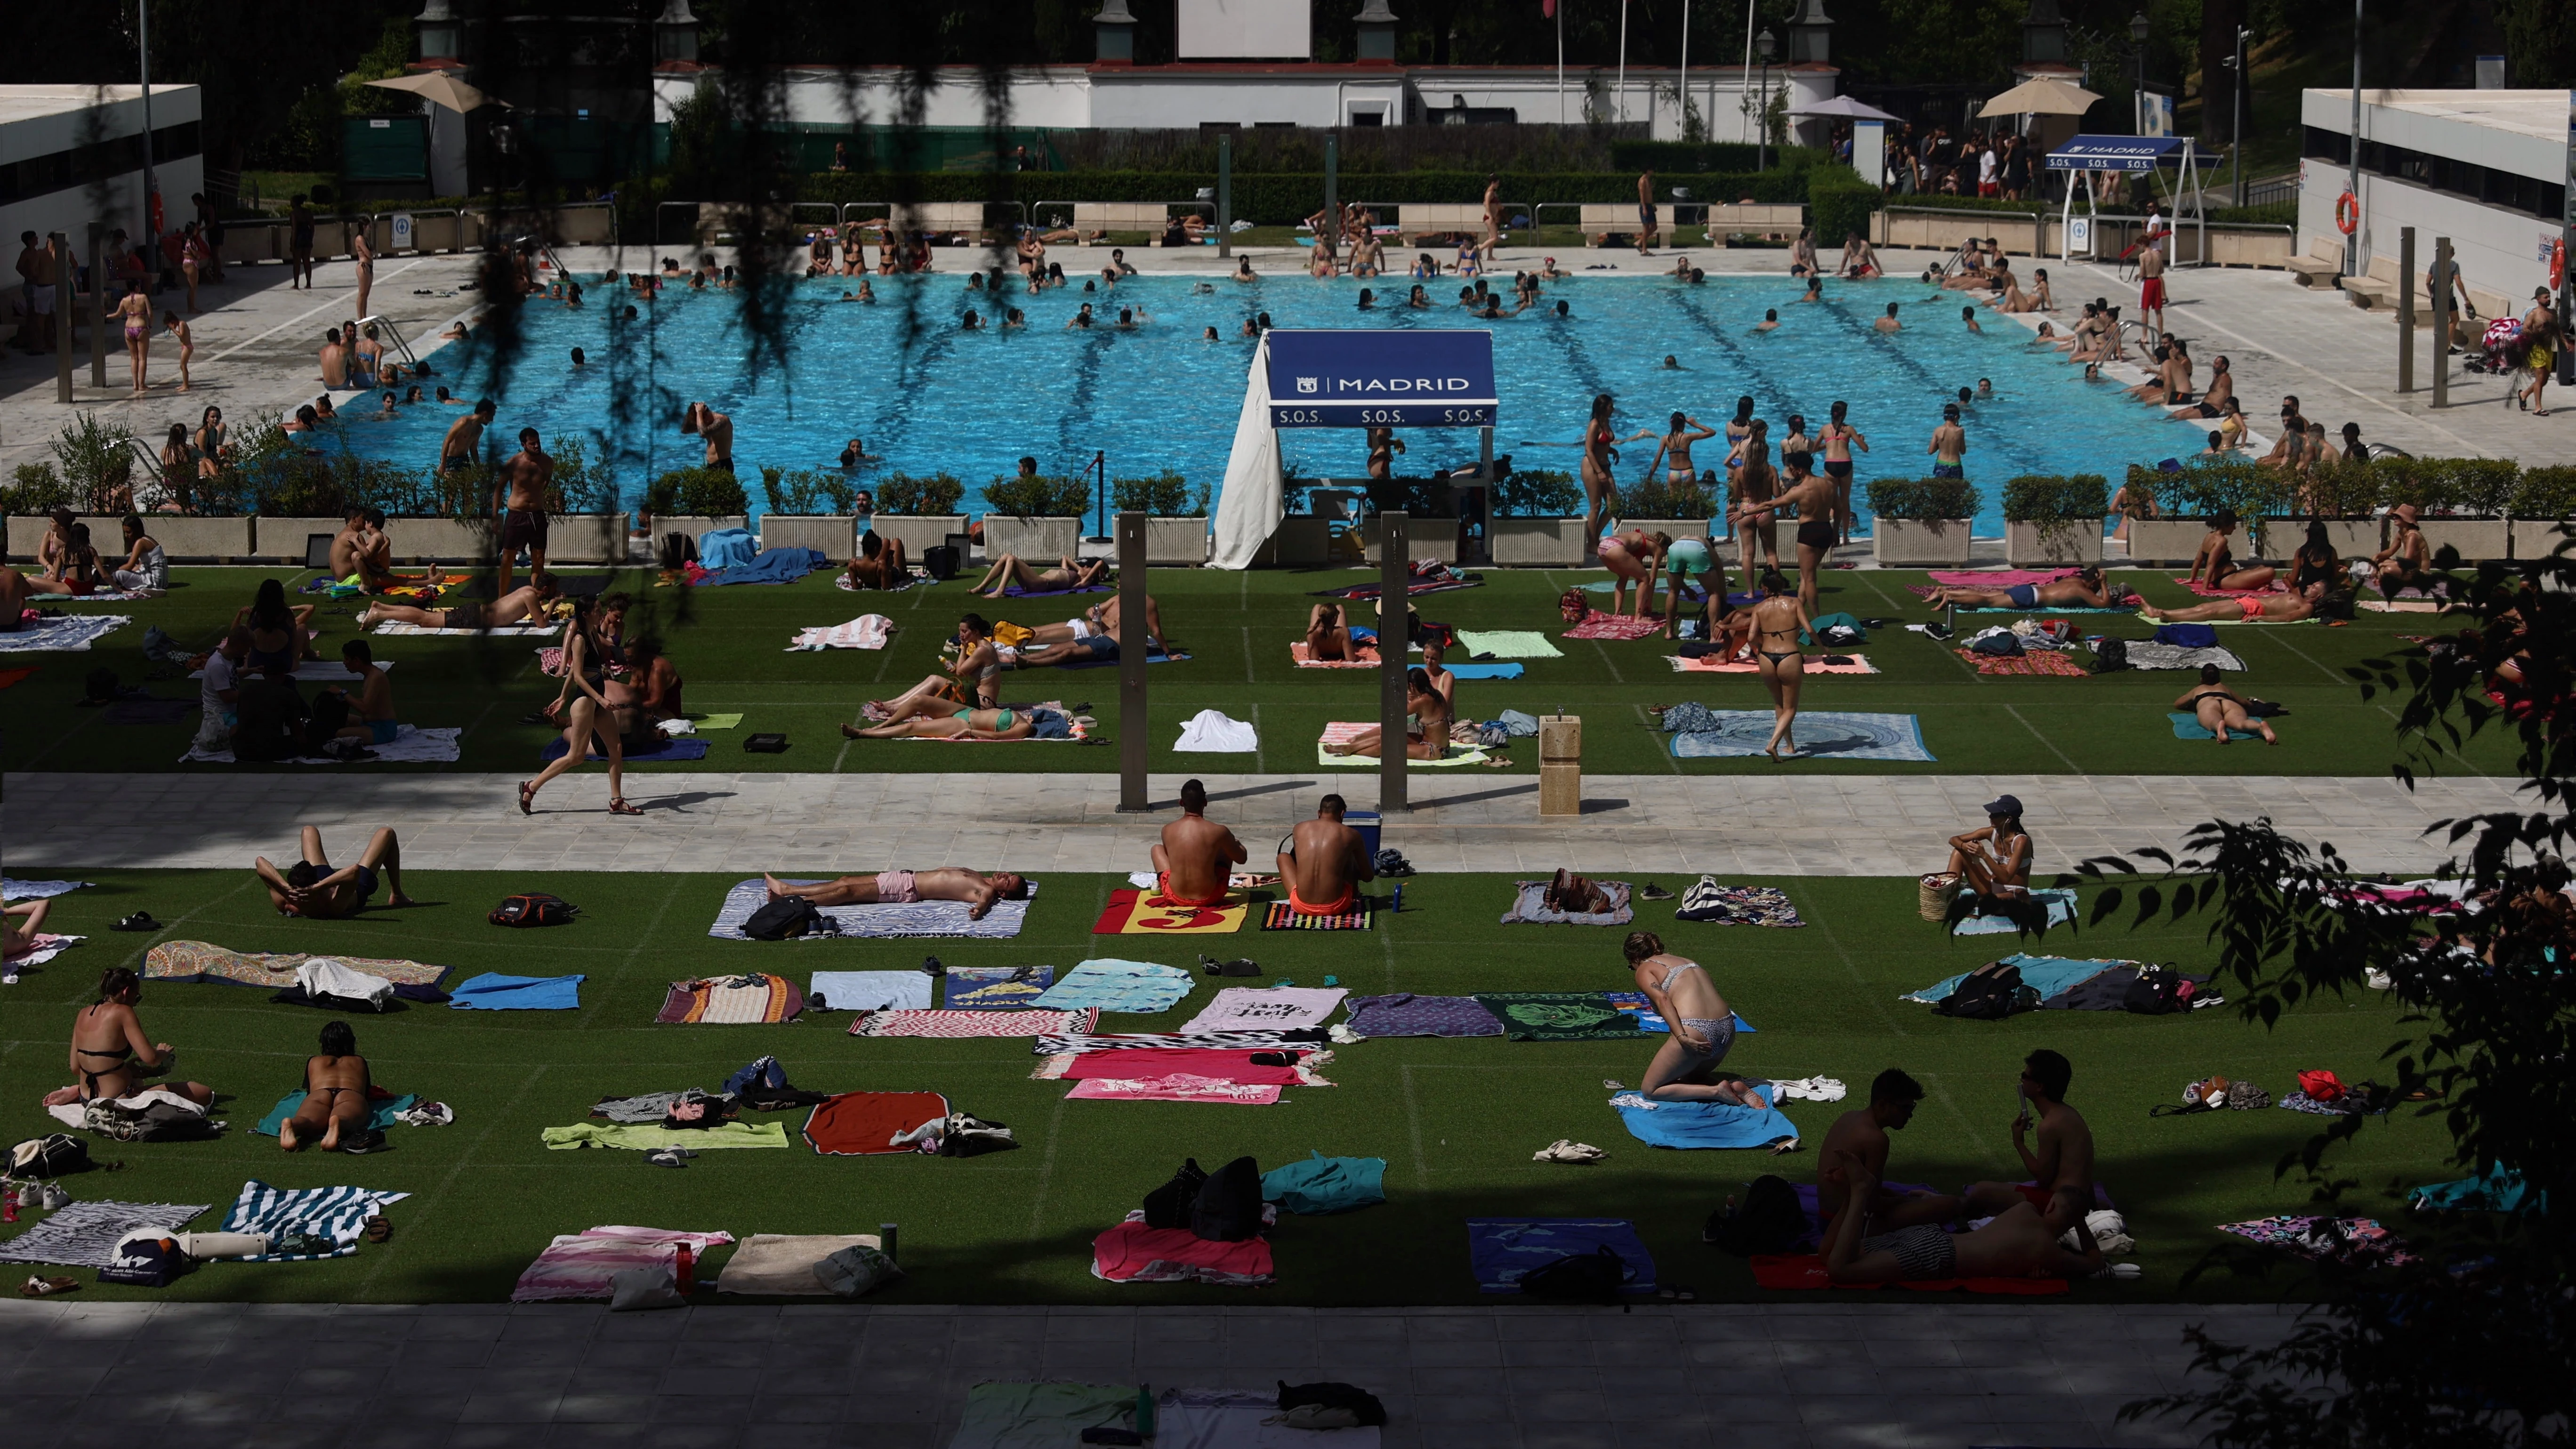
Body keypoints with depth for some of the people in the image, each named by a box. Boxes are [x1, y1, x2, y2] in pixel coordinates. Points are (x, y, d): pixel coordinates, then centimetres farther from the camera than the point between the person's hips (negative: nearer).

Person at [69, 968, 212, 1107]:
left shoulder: (84, 1014, 8)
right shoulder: (122, 1013, -13)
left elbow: (75, 1069, 11)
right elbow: (150, 1058, -22)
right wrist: (163, 1052, 2)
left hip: (87, 1101, 8)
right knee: (205, 1094, -7)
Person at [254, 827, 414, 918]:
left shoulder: (285, 903, -41)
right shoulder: (334, 906, -49)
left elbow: (260, 861, -48)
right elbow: (354, 870, -67)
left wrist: (286, 888, -60)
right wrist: (318, 887, -70)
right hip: (358, 890, -3)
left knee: (310, 831, 28)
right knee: (386, 833, 11)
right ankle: (397, 896, 31)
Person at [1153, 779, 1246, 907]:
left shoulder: (1167, 831, -8)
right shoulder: (1218, 831, -14)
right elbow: (1242, 859, 4)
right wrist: (1236, 843, 25)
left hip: (1175, 897, 2)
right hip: (1209, 897, -1)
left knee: (1157, 848, 27)